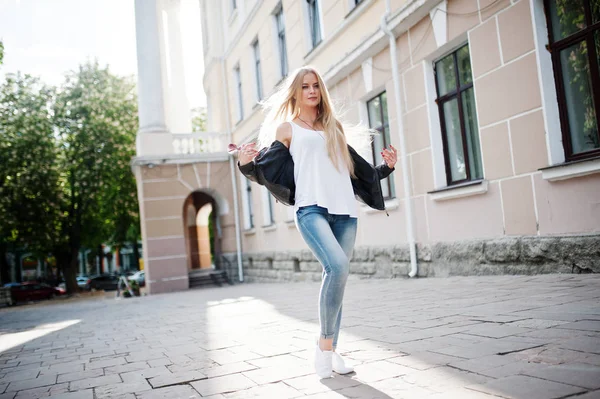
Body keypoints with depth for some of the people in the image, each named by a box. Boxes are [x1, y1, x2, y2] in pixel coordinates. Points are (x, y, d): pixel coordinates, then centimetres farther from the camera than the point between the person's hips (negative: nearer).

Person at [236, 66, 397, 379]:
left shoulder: (334, 128, 24)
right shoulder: (287, 128, 12)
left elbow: (357, 169, 29)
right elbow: (270, 168, 2)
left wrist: (386, 167, 20)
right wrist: (247, 164, -15)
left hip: (344, 210, 5)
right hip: (311, 208, -5)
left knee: (337, 274, 1)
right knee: (338, 266, -26)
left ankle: (330, 350, 12)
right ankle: (324, 342, -9)